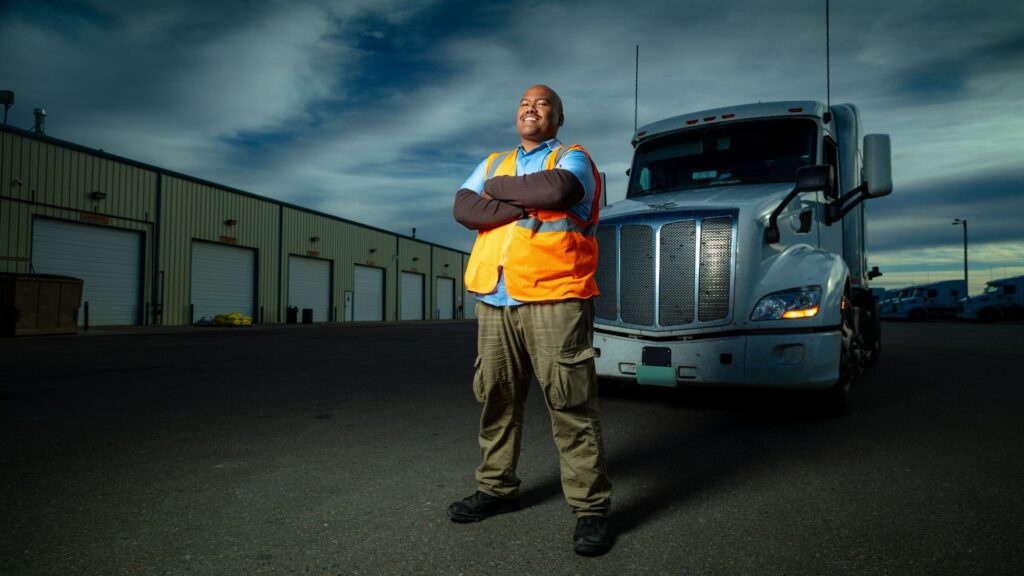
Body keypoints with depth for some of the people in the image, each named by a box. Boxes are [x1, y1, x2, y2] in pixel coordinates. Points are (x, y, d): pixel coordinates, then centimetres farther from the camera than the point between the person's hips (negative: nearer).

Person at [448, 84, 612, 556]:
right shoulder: (493, 162, 21)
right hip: (495, 299, 6)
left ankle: (590, 508, 6)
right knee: (496, 397, 12)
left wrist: (499, 188, -2)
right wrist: (526, 206, -9)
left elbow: (555, 189, -17)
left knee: (570, 403, -5)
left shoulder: (572, 158, 7)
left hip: (552, 297, -5)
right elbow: (464, 209, 3)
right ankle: (496, 487, 28)